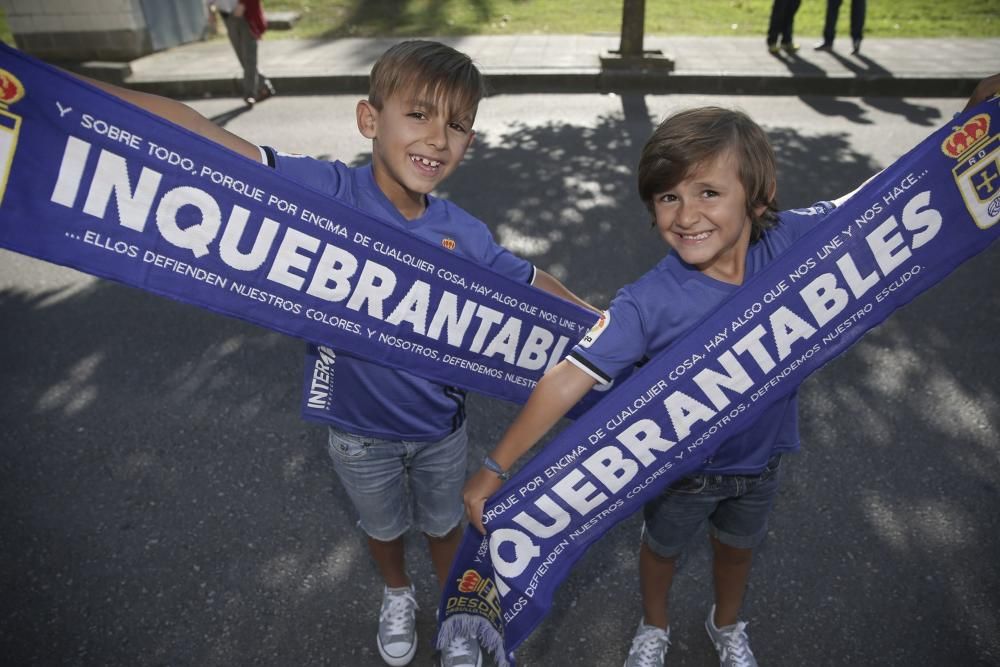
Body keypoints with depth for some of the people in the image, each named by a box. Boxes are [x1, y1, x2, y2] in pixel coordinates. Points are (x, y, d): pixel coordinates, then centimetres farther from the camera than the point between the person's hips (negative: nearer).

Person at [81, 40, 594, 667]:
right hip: (359, 429, 0)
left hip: (441, 428, 1)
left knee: (444, 522, 27)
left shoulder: (463, 234, -18)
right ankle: (398, 595, 62)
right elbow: (189, 132, -33)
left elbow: (533, 283, -1)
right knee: (382, 526, 28)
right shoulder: (329, 192, -26)